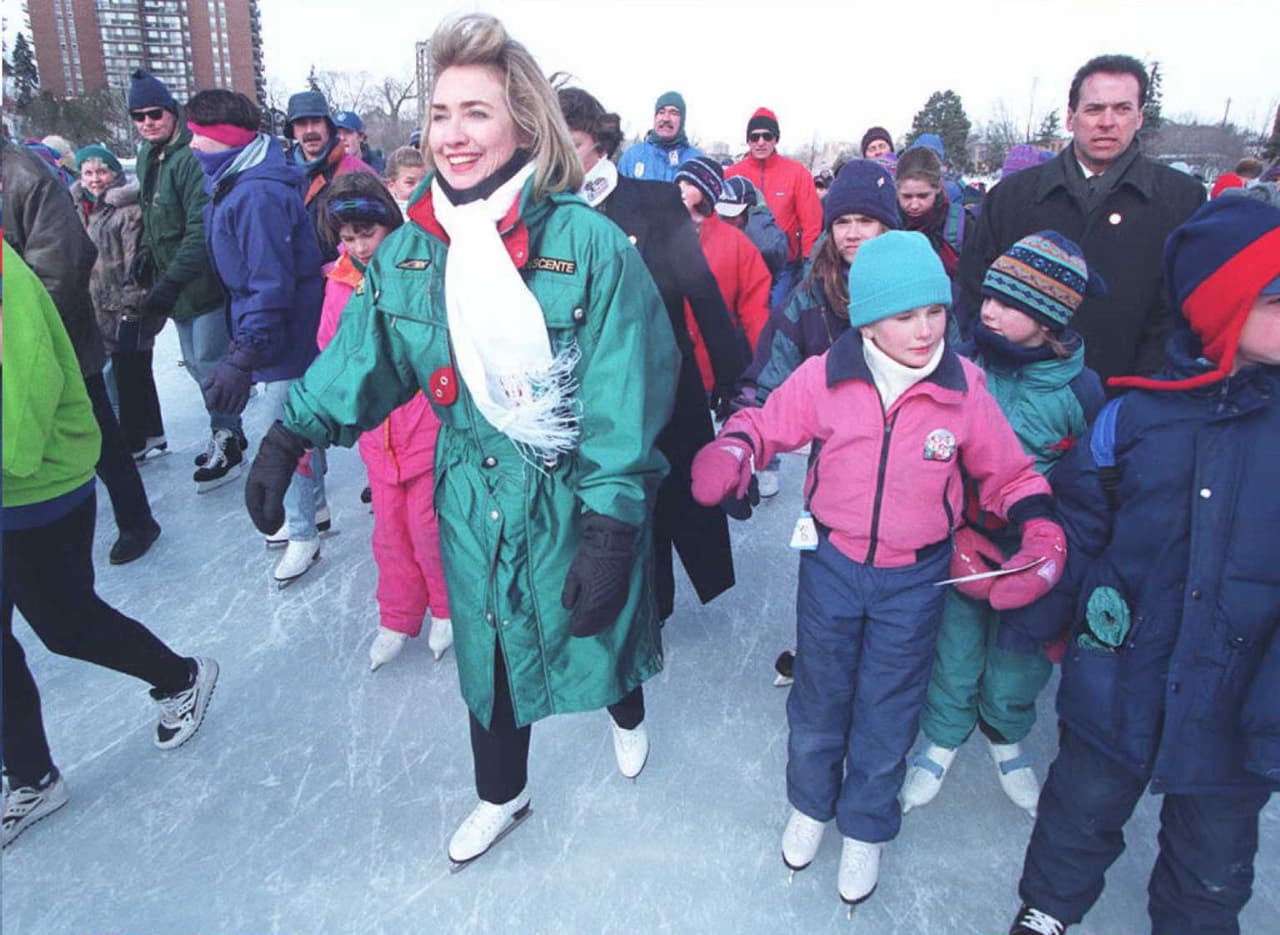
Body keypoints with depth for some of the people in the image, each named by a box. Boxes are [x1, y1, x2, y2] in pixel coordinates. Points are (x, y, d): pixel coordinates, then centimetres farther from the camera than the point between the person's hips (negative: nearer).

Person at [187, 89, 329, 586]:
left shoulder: (259, 194, -22)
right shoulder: (233, 185, 11)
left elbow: (272, 285, -26)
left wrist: (242, 357, -26)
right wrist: (242, 347, 21)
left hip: (287, 338, -10)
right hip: (276, 334, 10)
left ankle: (303, 533, 16)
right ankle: (313, 507, 36)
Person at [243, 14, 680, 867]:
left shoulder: (587, 243, -18)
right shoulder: (410, 251, -2)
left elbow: (623, 399, -20)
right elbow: (360, 356, 9)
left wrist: (609, 532, -22)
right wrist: (289, 437, 5)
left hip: (577, 497, -4)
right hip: (473, 498, 4)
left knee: (599, 624, 20)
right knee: (488, 652, 19)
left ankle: (628, 712, 58)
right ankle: (501, 796, 47)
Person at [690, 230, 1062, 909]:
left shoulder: (964, 387, -12)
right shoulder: (824, 377, -15)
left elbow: (1008, 474, 0)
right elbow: (764, 425, -1)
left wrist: (1042, 535, -15)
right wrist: (729, 453, -23)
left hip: (914, 580, 0)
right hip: (832, 565, 0)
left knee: (887, 711, 16)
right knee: (820, 695, 19)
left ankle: (865, 829, 43)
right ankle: (810, 805, 48)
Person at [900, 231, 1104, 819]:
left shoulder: (1080, 390, -11)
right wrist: (953, 532, -8)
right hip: (959, 549, 0)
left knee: (1017, 666, 16)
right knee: (954, 654, 13)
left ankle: (1005, 740, 47)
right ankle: (941, 742, 40)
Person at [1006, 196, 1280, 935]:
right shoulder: (1137, 415, -8)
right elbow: (1077, 519, 3)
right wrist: (1067, 604, -5)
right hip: (1119, 686, 0)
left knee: (1214, 864, 22)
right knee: (1081, 813, 22)